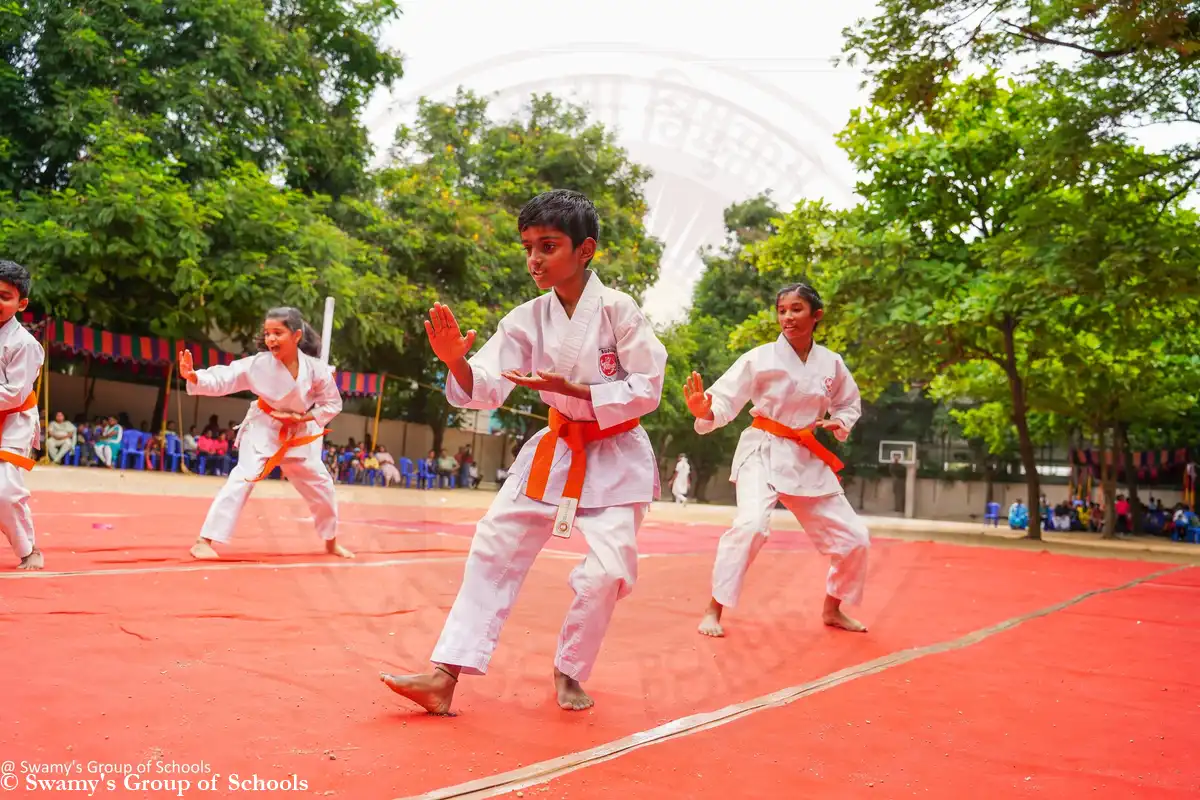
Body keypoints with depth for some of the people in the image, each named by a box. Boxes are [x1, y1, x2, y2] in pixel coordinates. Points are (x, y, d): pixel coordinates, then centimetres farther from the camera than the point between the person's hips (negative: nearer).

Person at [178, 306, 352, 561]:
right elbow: (222, 379, -24)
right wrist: (192, 376, -42)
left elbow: (333, 404, -6)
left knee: (321, 487, 11)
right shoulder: (258, 363, -19)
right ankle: (204, 540, -12)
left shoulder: (315, 369, -16)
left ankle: (331, 542, 34)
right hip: (264, 430, -2)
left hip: (300, 434, 3)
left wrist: (301, 418, -18)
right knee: (241, 480, -19)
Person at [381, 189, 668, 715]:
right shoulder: (527, 319, -4)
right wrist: (457, 362, -31)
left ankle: (570, 671, 16)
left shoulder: (617, 309, -15)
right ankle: (446, 674, 3)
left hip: (615, 455, -3)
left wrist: (570, 390, -24)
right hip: (555, 451, 4)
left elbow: (647, 389, -15)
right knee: (495, 552, -2)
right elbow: (486, 392, -9)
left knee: (608, 570, -11)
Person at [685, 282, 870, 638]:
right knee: (751, 524, -30)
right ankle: (713, 610, -15)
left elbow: (849, 404, 16)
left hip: (809, 460, 5)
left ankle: (832, 609, 32)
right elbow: (726, 399, -15)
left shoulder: (831, 363, 0)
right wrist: (705, 412, -38)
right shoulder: (760, 358, -12)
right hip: (764, 452, -5)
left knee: (853, 537, 7)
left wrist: (840, 424, -6)